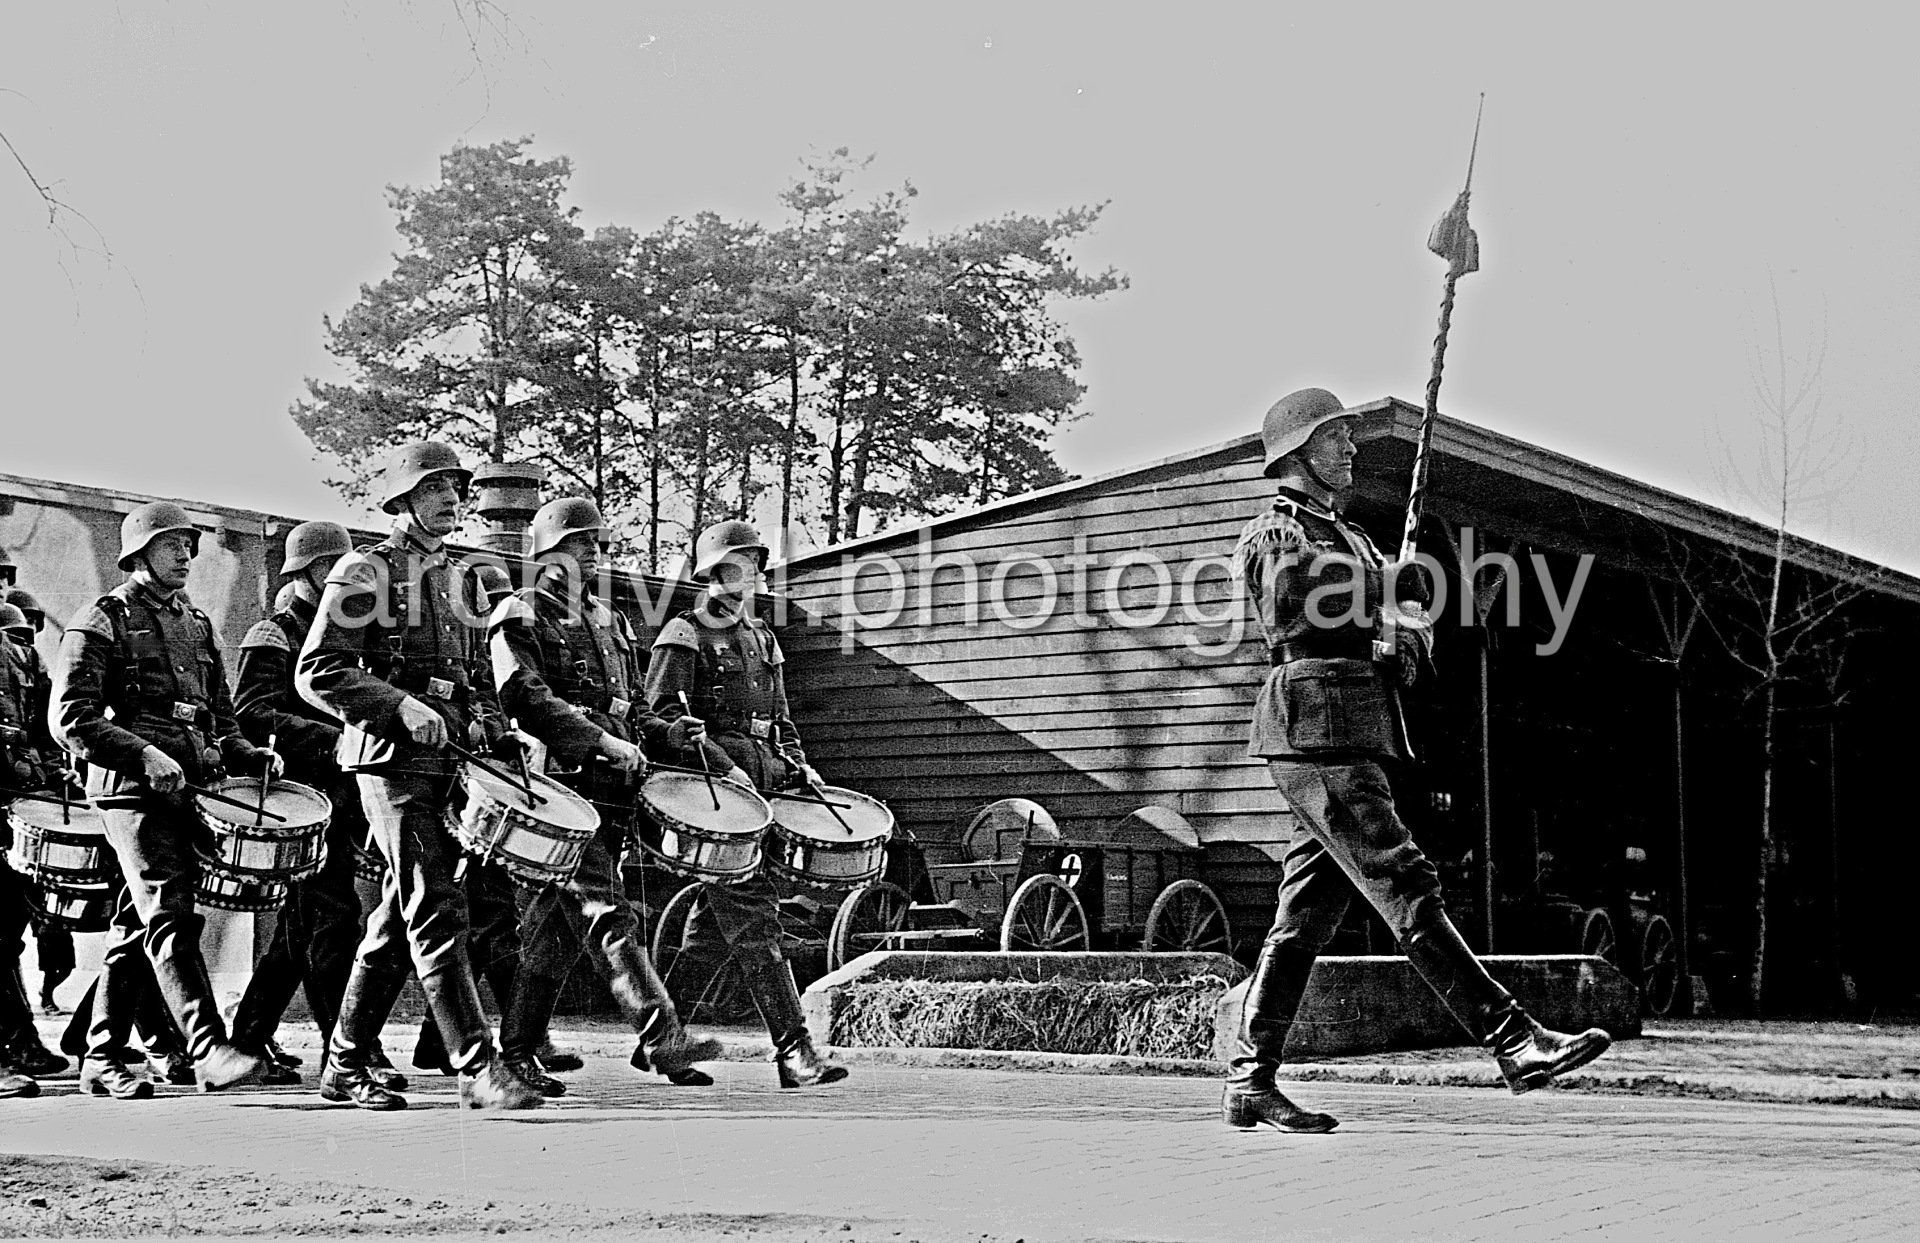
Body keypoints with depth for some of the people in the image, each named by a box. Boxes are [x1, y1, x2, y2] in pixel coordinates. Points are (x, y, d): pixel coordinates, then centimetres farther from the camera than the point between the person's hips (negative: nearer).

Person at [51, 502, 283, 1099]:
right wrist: (143, 754, -20)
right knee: (170, 915, -16)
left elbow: (219, 717, 25)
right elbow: (70, 719, -9)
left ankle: (101, 1060, 17)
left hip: (190, 788, 7)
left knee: (138, 927, 10)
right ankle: (210, 1052, -24)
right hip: (131, 789, -7)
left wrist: (248, 756, 5)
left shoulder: (196, 625, 20)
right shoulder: (101, 622, -1)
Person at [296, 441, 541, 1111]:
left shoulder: (462, 581, 19)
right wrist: (400, 705, -20)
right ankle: (477, 1068, -16)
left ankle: (345, 1066, 20)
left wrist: (496, 735, 8)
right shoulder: (365, 572, -3)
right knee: (437, 911, -14)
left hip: (450, 759, 8)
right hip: (391, 756, -8)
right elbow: (315, 672, -10)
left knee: (399, 919, 11)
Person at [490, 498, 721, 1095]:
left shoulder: (608, 621, 23)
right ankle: (661, 1038, -24)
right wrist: (603, 741, -19)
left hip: (608, 786, 8)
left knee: (554, 923, 9)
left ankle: (520, 1050, 15)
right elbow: (527, 700, -14)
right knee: (603, 912, -15)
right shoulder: (520, 616, -1)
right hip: (555, 783, -7)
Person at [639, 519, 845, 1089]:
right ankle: (794, 1050, -18)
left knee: (714, 925, 9)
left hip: (760, 786, 8)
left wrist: (798, 766, 12)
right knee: (753, 919, -14)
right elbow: (664, 719, -11)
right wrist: (723, 767, -21)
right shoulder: (684, 637, -2)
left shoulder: (762, 639, 23)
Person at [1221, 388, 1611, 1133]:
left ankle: (1249, 1084, 8)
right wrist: (1385, 591, -9)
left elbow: (1412, 628, 22)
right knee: (1406, 890, -14)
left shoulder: (1349, 539, 27)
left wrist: (1408, 643, -1)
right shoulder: (1273, 534, 0)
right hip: (1315, 729, -9)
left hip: (1358, 734, 9)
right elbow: (1289, 608, -20)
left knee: (1305, 918, 6)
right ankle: (1516, 1044, -20)